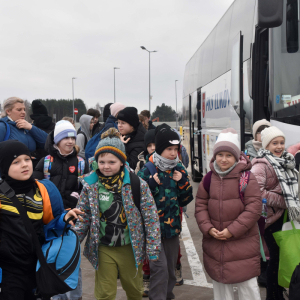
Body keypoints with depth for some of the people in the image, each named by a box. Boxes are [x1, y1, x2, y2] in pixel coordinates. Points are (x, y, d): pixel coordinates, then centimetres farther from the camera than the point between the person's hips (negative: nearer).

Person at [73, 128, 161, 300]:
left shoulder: (137, 184, -13)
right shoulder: (90, 185, -7)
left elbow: (151, 217, -8)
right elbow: (82, 218, 3)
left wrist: (153, 248, -9)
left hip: (131, 247, 0)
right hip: (103, 249, 1)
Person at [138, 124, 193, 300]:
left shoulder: (179, 170, 4)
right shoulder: (147, 171, -11)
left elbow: (185, 200, 5)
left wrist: (183, 182, -10)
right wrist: (152, 185, -24)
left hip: (173, 226, 5)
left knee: (171, 269, 15)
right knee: (160, 268, -14)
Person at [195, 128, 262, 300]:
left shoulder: (247, 177, -9)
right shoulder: (209, 178, 4)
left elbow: (254, 207, -13)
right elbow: (201, 205, 7)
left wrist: (232, 230, -16)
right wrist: (208, 228, -8)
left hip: (242, 243, -4)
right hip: (215, 243, 4)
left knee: (247, 283, 3)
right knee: (220, 281, 16)